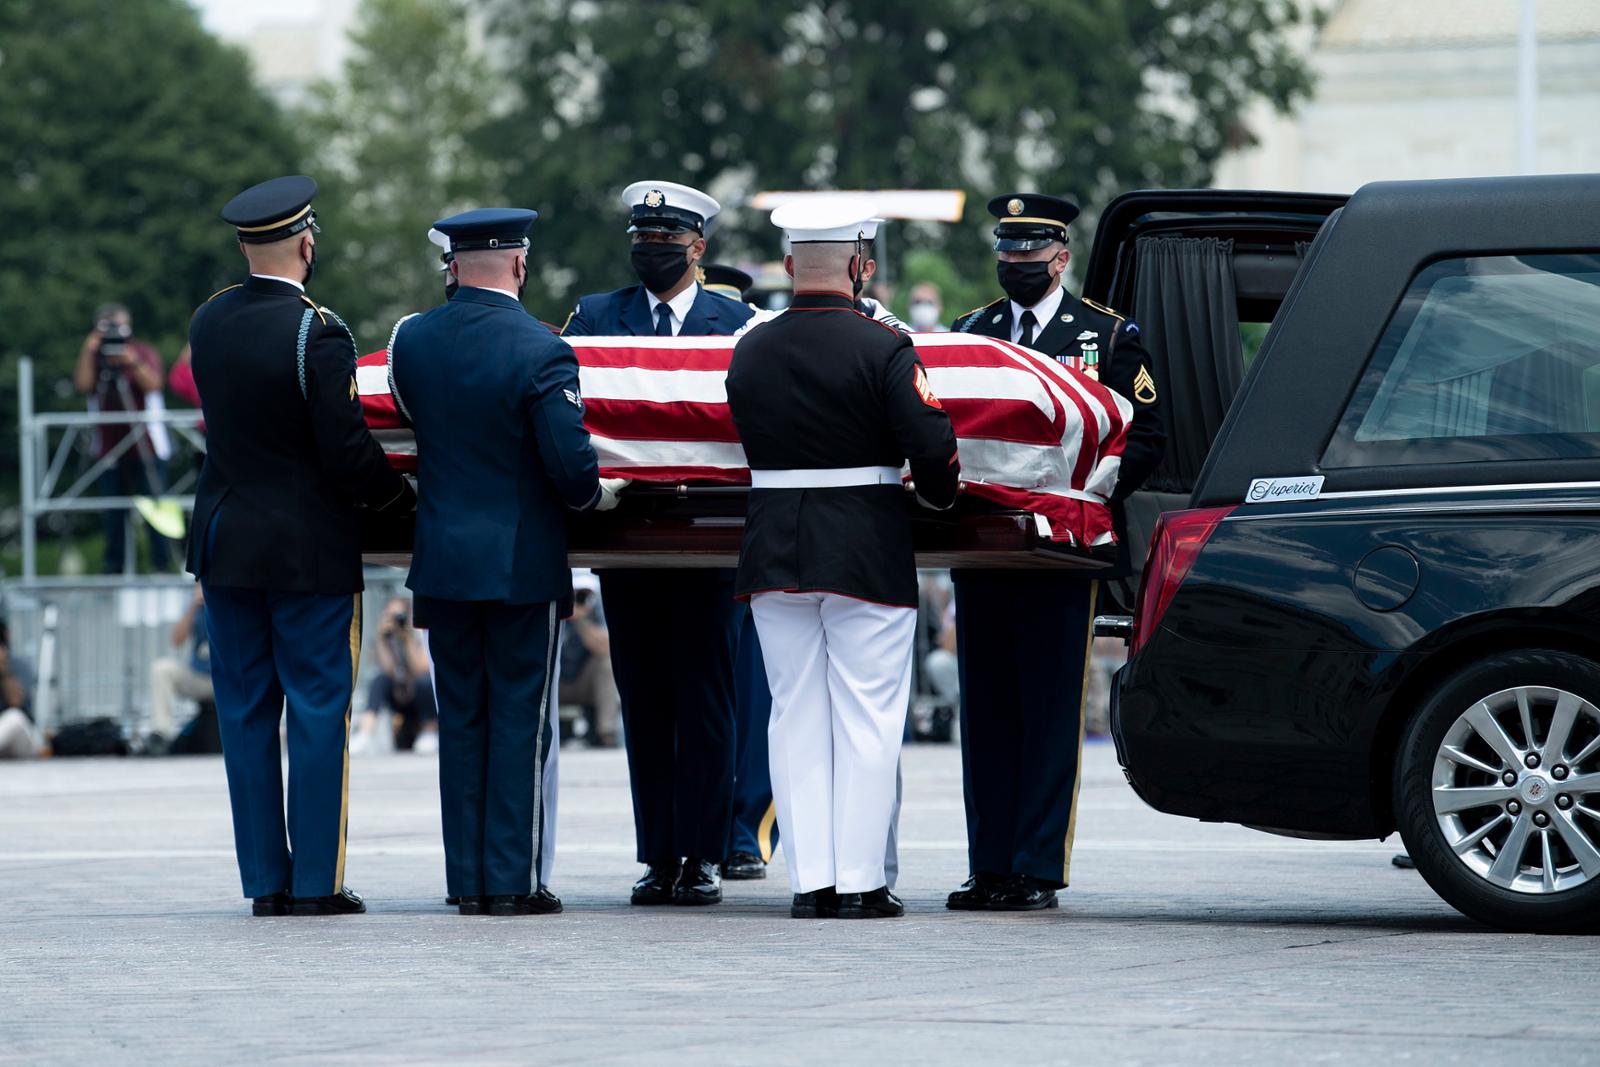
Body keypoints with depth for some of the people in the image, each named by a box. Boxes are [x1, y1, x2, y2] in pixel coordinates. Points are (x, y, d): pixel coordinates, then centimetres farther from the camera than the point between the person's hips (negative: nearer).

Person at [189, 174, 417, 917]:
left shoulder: (208, 323, 3)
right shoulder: (316, 333, -16)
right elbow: (346, 453, -17)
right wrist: (399, 493, 2)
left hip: (225, 546, 5)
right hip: (309, 549, -5)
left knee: (245, 715, 9)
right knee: (318, 713, 2)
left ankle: (266, 881, 11)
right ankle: (316, 883, 2)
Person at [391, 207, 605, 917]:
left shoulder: (411, 340, 0)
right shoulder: (540, 352, -15)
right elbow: (572, 465, -16)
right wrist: (588, 495, 4)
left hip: (442, 561, 4)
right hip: (523, 564, -4)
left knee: (461, 719, 11)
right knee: (520, 721, 3)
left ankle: (467, 880, 11)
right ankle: (513, 881, 2)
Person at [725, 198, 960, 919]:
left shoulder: (749, 352, 4)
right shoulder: (882, 349, -11)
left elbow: (749, 440, 10)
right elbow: (932, 446, -15)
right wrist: (940, 495, 5)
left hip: (774, 555, 4)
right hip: (867, 554, -4)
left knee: (797, 718, 8)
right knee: (865, 718, 1)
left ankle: (810, 880, 6)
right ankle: (859, 881, -1)